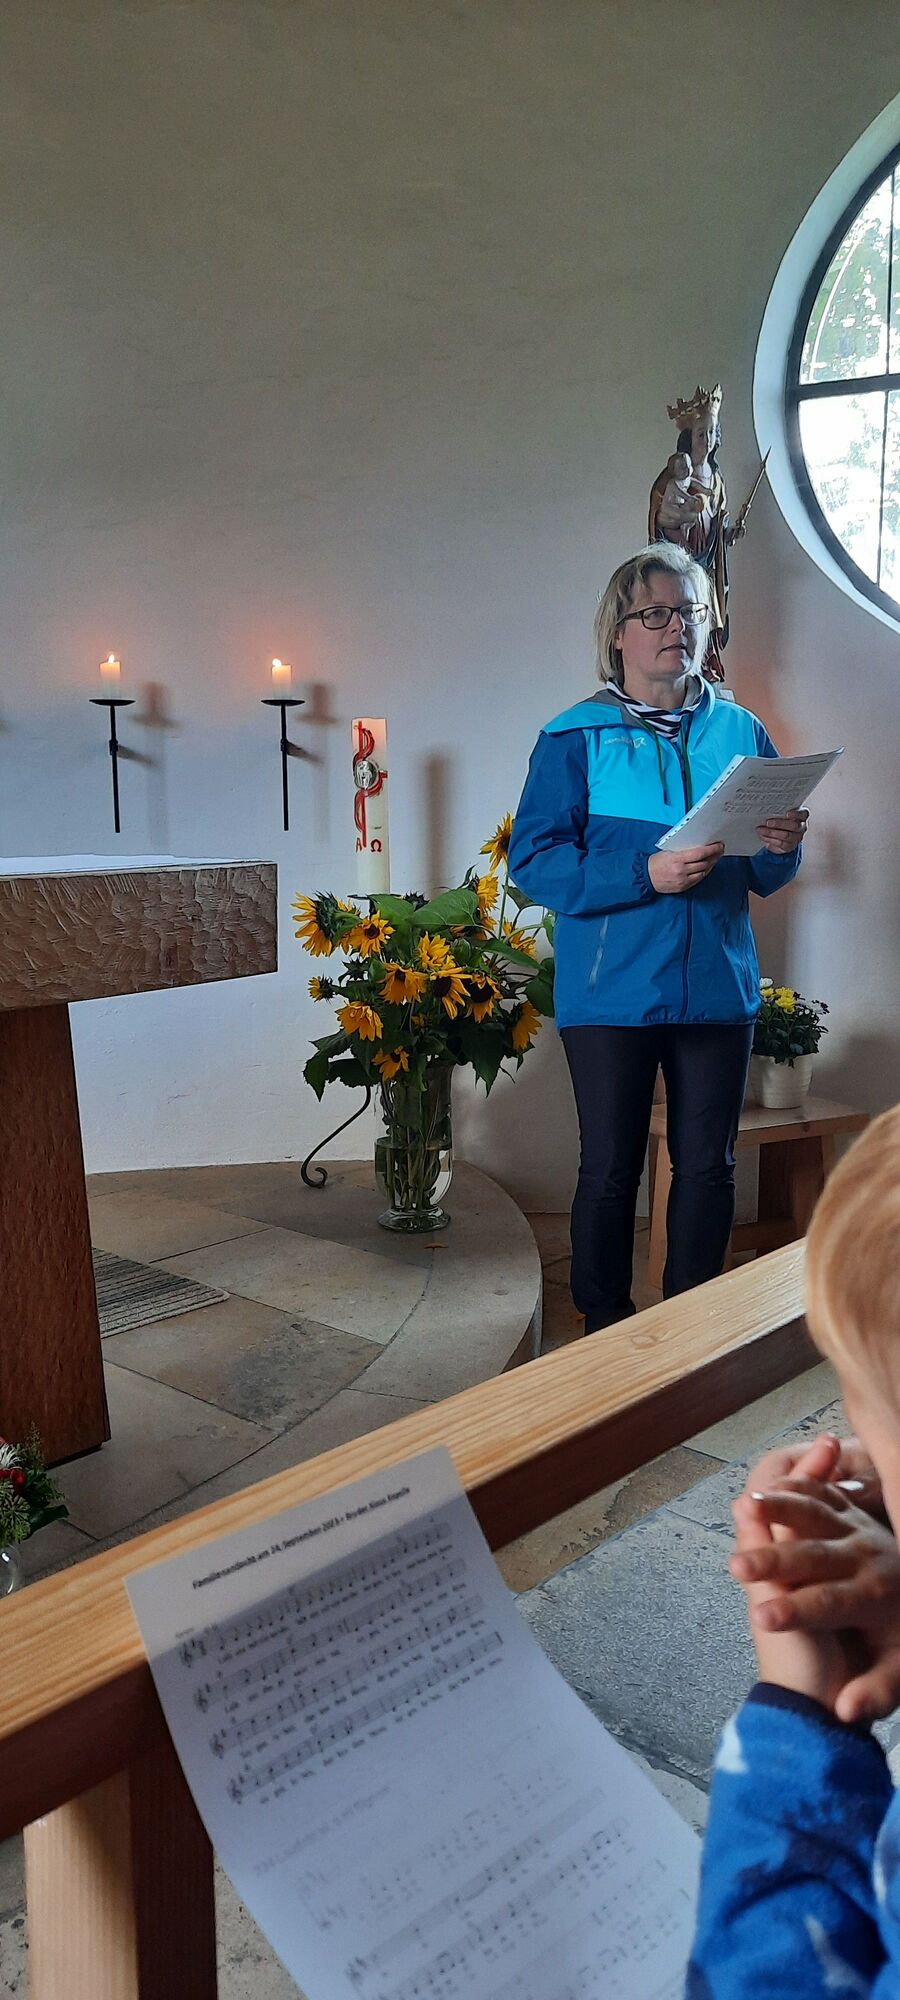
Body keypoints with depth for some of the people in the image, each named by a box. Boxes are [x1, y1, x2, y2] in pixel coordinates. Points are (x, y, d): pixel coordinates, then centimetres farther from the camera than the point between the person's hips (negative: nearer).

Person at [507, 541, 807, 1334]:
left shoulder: (741, 731, 9)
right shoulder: (576, 738, -2)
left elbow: (764, 878, 12)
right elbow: (533, 861, -12)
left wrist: (781, 848, -11)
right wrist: (646, 874, -22)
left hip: (719, 990, 3)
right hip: (611, 993, -3)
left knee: (708, 1165, 11)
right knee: (611, 1169, 7)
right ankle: (605, 1327, 26)